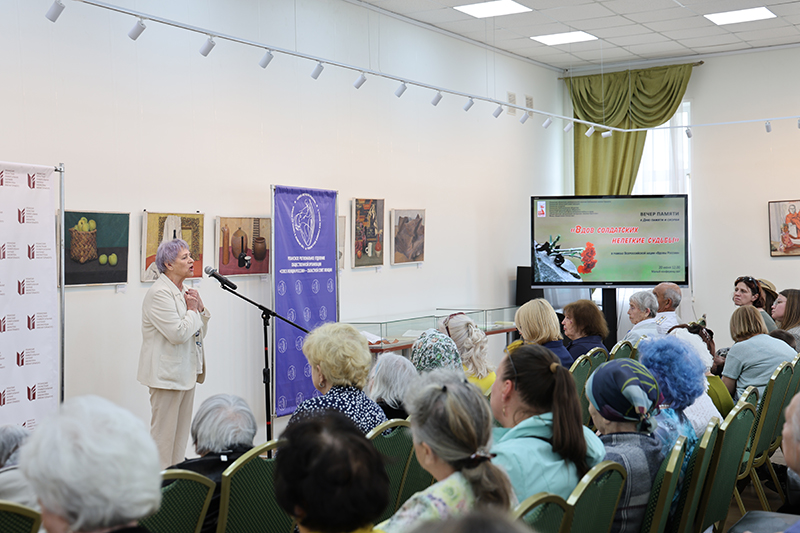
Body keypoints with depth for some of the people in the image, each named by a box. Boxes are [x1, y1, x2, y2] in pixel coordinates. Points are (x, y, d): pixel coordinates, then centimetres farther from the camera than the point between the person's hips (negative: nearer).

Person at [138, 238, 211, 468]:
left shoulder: (183, 291, 13)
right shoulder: (160, 293, -15)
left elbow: (200, 332, 18)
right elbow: (178, 333, -24)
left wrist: (201, 309, 2)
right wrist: (192, 310, -10)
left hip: (186, 372, 10)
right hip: (167, 375, -10)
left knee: (181, 434, 15)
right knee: (164, 434, -3)